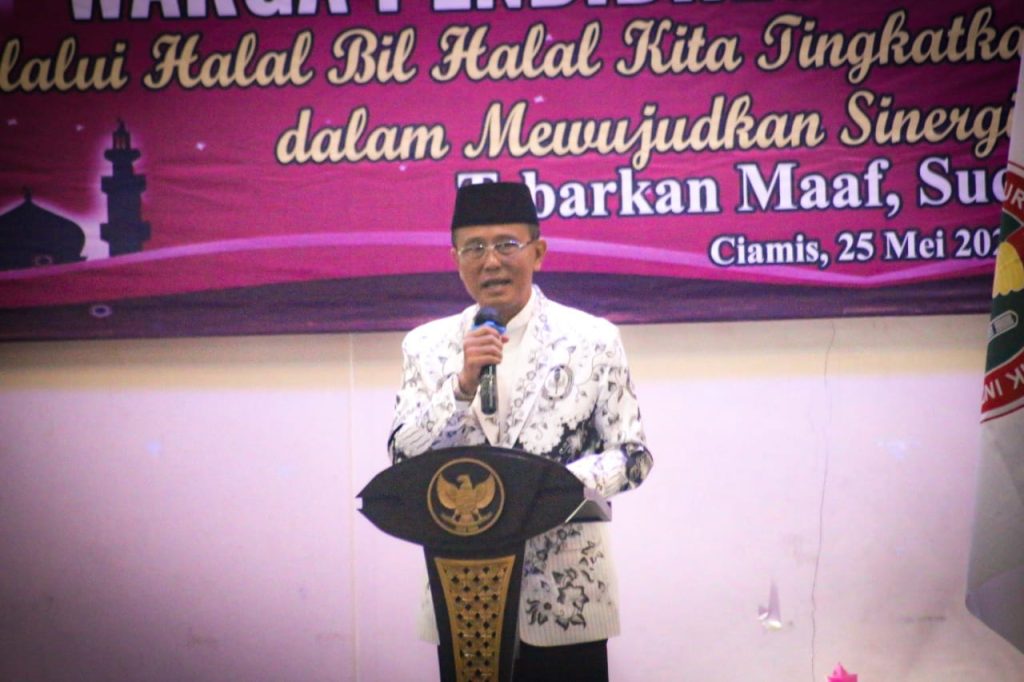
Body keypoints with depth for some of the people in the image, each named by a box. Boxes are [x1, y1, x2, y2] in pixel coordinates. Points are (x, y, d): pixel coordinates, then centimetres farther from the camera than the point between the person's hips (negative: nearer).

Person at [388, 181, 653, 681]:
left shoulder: (592, 339, -1)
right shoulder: (426, 345, 6)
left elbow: (633, 456, -1)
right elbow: (402, 459, 0)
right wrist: (463, 386, -14)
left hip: (565, 598, -2)